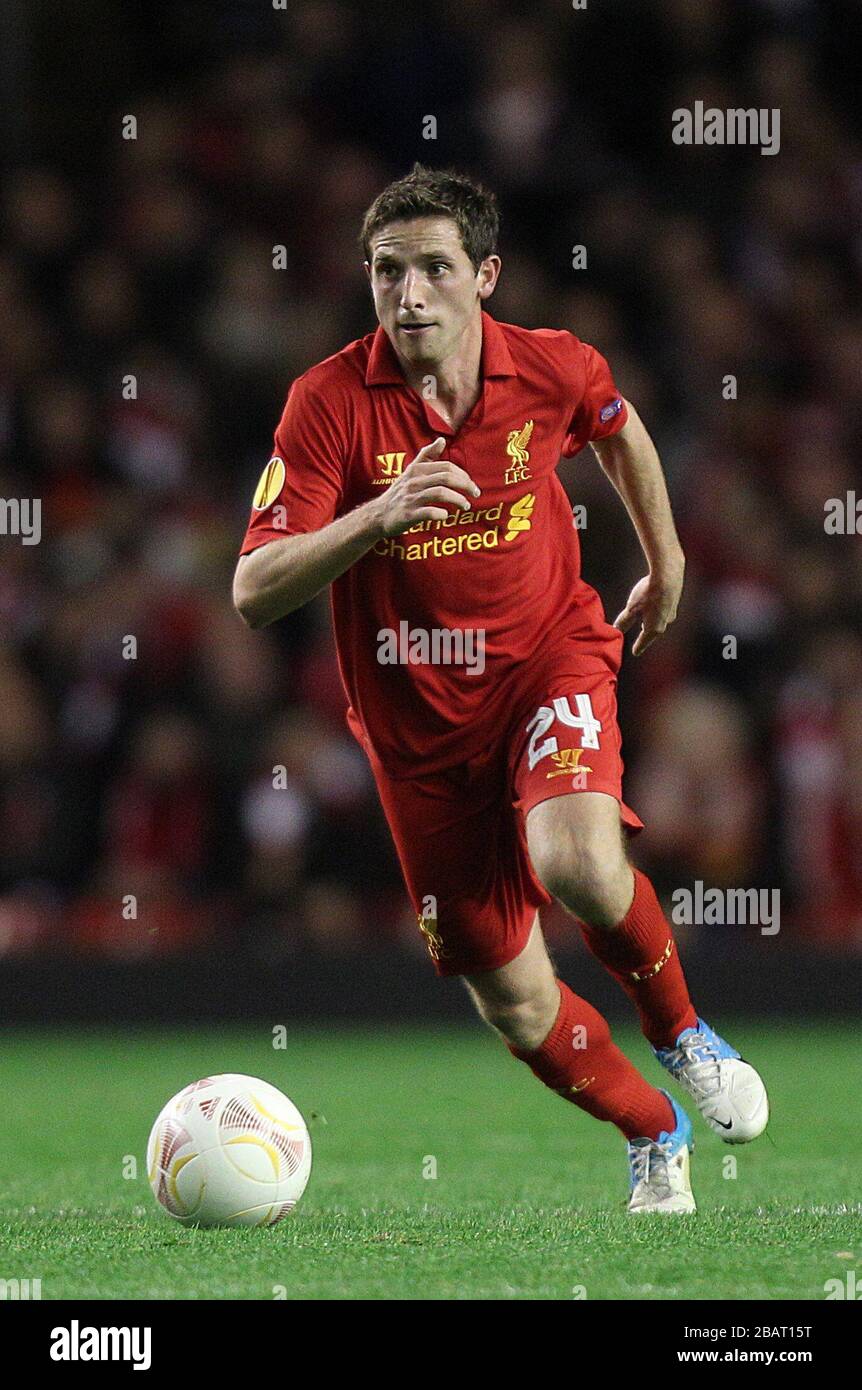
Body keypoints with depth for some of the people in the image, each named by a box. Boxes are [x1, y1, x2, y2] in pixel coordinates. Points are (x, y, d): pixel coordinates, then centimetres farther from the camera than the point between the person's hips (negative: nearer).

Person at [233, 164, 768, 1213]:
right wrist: (378, 516, -38)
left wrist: (666, 565, 26)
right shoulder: (330, 402, -17)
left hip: (548, 655, 0)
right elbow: (253, 595, -23)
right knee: (515, 1006, 3)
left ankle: (680, 1032, 0)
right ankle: (655, 1135, 33)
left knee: (578, 863, -32)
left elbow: (620, 429, 16)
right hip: (415, 713, 1)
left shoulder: (555, 371, -10)